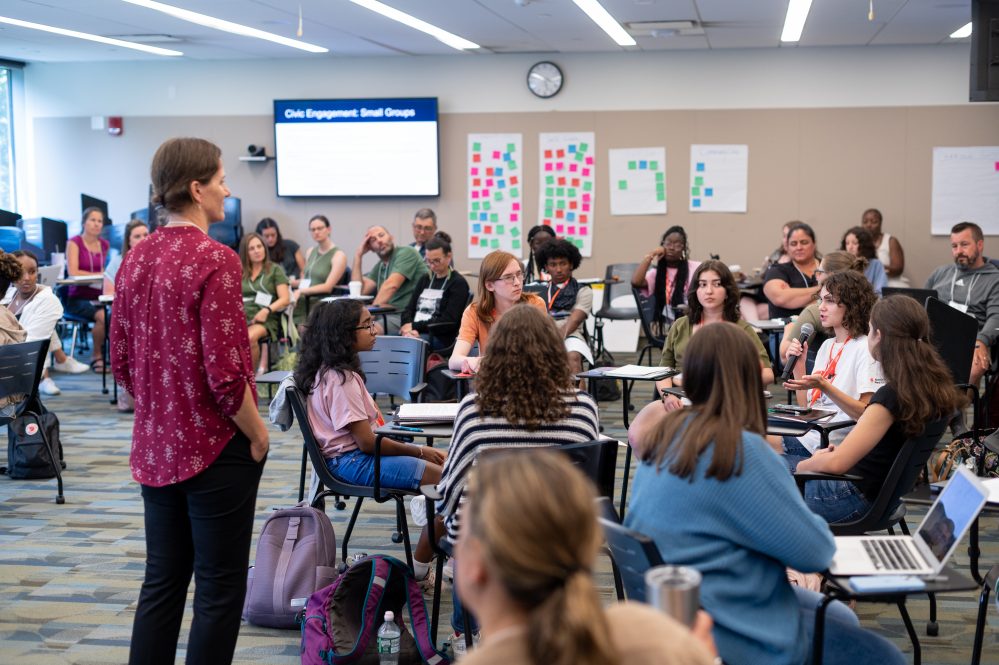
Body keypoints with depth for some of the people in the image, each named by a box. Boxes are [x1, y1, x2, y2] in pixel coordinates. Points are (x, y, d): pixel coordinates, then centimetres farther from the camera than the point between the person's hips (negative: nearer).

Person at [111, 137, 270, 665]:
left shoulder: (136, 259, 5)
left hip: (155, 445, 7)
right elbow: (225, 372, -20)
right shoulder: (214, 260, -17)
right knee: (219, 588, 4)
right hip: (214, 446, -7)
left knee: (162, 581, 16)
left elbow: (121, 361, 9)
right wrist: (257, 434, -7)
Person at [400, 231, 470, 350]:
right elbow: (409, 309, 15)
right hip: (414, 332, 6)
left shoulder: (458, 283, 0)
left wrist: (415, 326, -12)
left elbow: (448, 322, -8)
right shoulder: (425, 279, 22)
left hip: (440, 337, -6)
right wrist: (408, 327, -8)